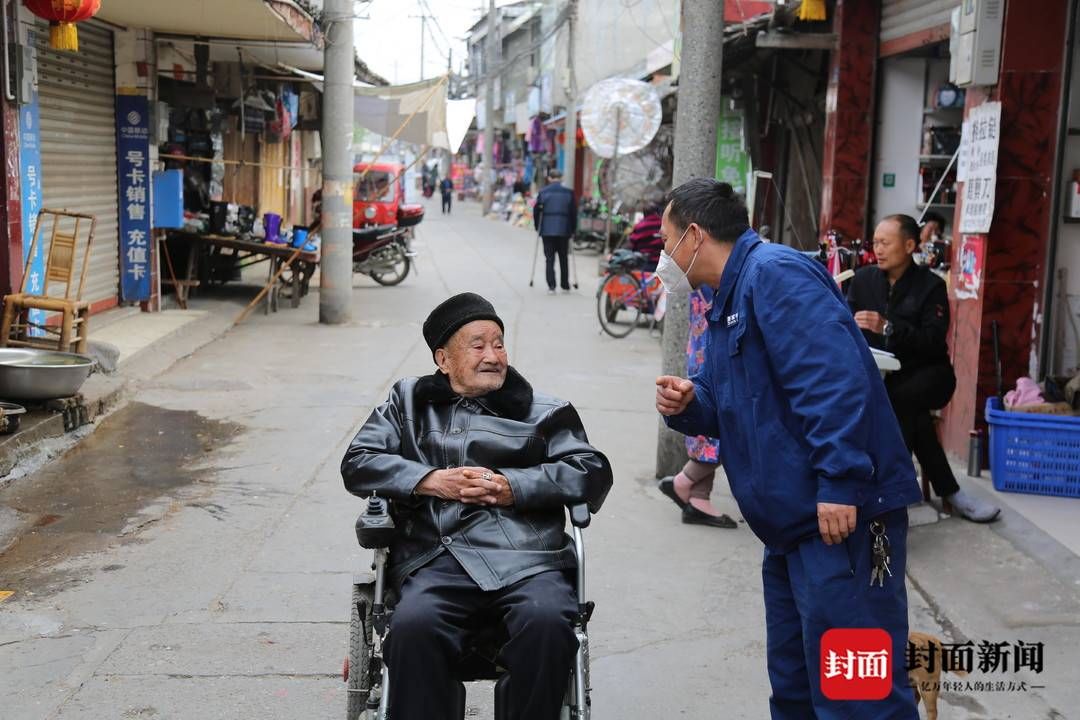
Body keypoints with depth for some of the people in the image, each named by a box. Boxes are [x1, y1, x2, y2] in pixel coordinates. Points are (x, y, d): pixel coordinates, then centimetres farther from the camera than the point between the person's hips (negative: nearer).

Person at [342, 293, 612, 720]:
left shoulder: (543, 412, 23)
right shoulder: (408, 403, 25)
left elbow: (593, 472, 11)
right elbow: (357, 464, 15)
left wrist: (513, 486, -3)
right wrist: (433, 480, 0)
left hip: (527, 558, 0)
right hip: (438, 559, 0)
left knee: (546, 622, -32)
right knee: (413, 626, -33)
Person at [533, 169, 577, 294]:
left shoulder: (543, 192, -1)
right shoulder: (569, 192, 1)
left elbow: (536, 210, 2)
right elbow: (574, 212, 4)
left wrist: (537, 227, 13)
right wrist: (573, 229, 12)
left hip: (547, 230, -1)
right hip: (564, 230, 1)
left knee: (549, 258, 2)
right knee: (564, 258, 12)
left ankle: (551, 286, -6)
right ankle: (565, 286, 16)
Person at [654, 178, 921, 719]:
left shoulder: (774, 273, -13)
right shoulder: (728, 302, 19)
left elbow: (835, 378, -24)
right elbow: (738, 409, 23)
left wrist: (839, 484, -27)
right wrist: (688, 405, 2)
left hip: (840, 514, -10)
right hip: (795, 521, 10)